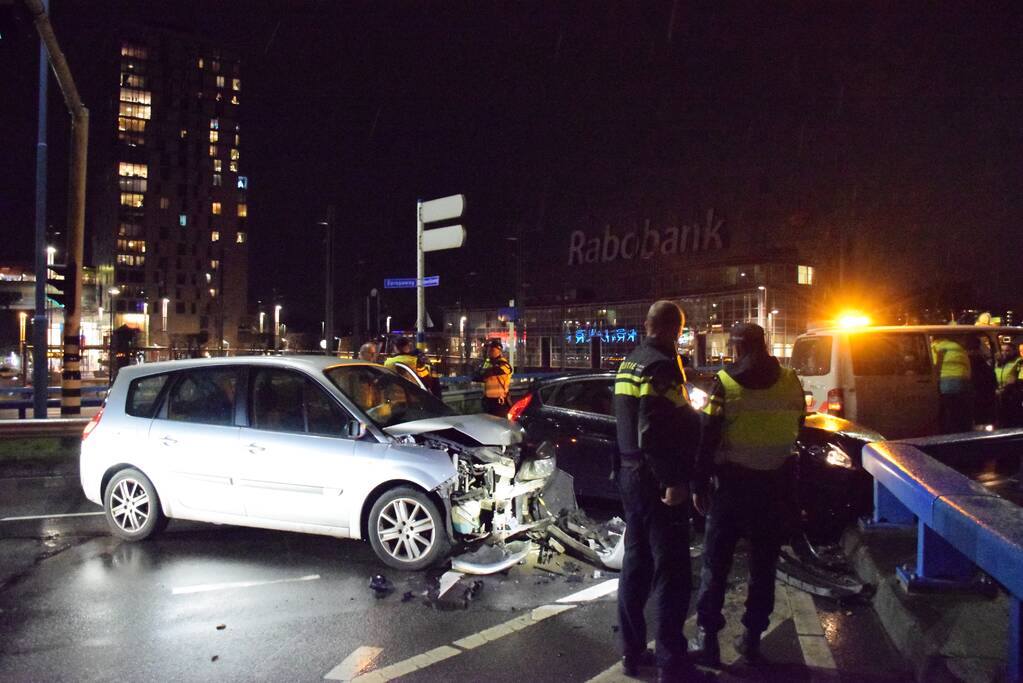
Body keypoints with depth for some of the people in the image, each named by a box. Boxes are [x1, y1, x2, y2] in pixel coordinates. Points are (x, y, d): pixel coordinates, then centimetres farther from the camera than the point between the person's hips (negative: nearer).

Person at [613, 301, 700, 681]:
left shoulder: (629, 364, 12)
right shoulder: (661, 366, -17)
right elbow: (654, 433, -25)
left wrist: (690, 414, 22)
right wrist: (673, 481, -22)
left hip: (630, 474, 9)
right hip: (656, 479, -9)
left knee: (636, 561, 15)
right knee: (671, 571, 0)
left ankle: (632, 652, 25)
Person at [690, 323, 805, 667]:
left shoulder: (726, 383, -10)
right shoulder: (790, 382, 1)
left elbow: (706, 439, -11)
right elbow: (796, 432, 11)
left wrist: (698, 486, -3)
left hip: (732, 483, -3)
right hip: (776, 485, 3)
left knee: (716, 561, 7)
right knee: (763, 564, 14)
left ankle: (708, 636, 8)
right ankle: (752, 637, 19)